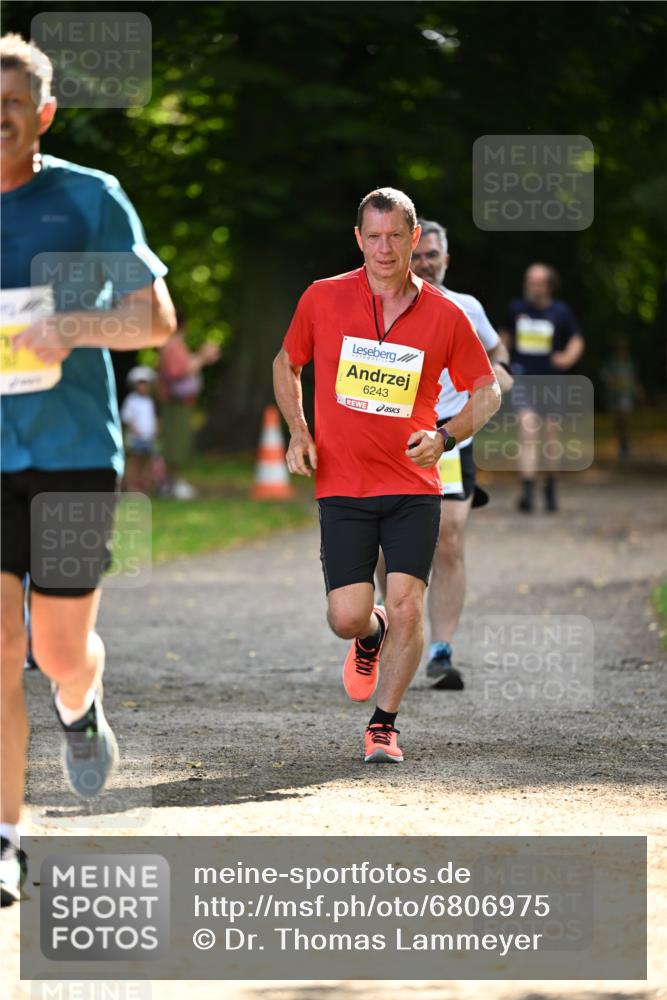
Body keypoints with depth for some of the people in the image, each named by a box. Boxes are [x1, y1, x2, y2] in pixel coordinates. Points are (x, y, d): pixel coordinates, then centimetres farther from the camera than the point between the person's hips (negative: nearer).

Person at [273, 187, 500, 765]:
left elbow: (487, 390, 9)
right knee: (347, 618, -6)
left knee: (406, 604, -11)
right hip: (341, 485, 0)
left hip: (414, 487, 0)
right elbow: (287, 364, 16)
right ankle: (370, 638, 33)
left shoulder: (444, 315, -2)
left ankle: (385, 723, 8)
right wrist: (298, 432, 1)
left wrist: (445, 436, -9)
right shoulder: (323, 299, 0)